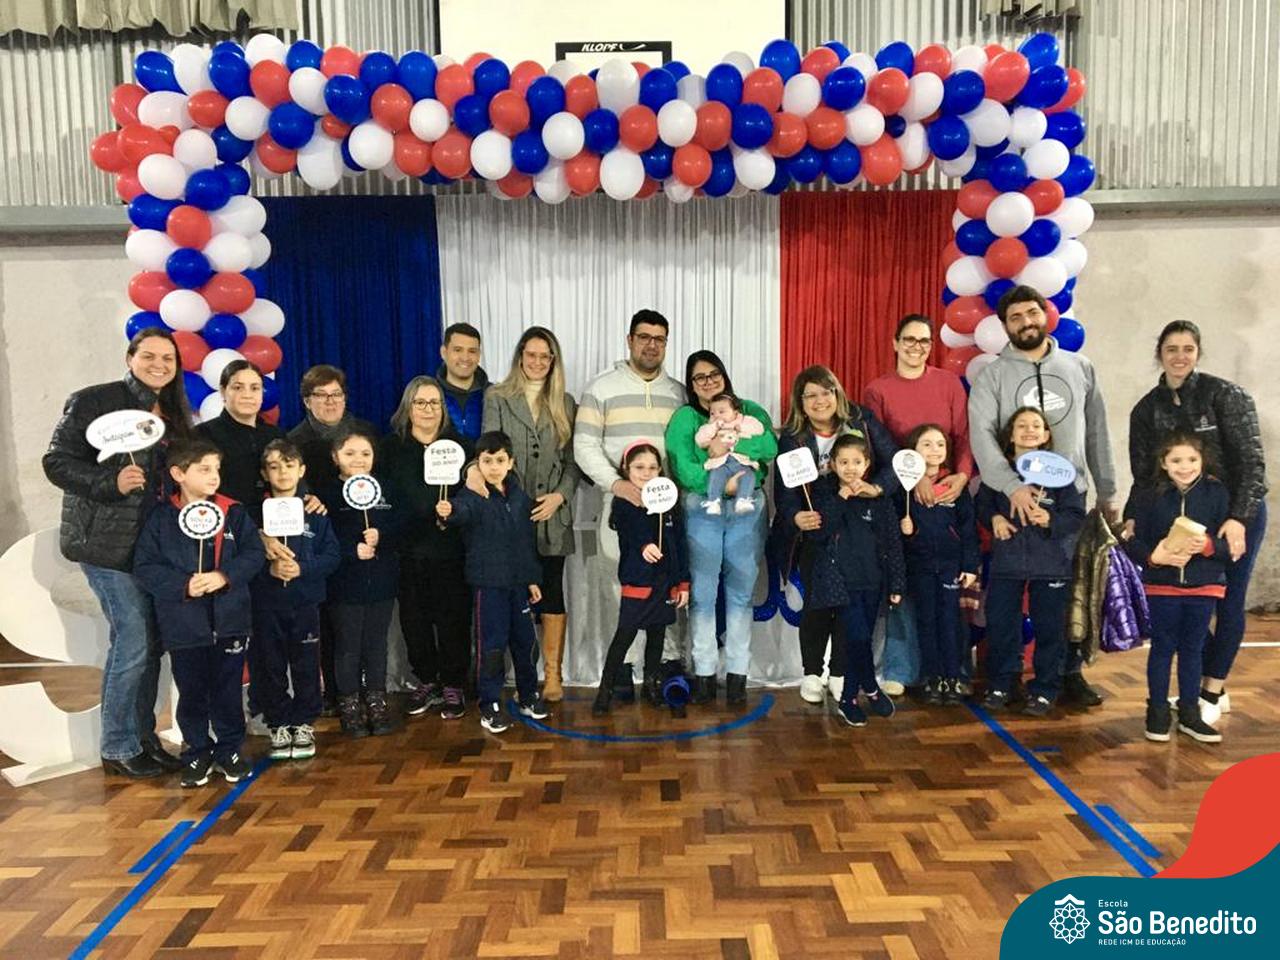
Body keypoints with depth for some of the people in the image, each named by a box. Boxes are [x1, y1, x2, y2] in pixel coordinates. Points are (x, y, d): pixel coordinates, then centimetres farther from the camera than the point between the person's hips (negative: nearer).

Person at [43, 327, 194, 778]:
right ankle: (117, 748, 10)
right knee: (133, 640, -6)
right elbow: (56, 462, -9)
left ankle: (143, 737, 23)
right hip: (108, 542, -6)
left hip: (154, 542, 6)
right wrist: (112, 483, -22)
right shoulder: (92, 402, -7)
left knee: (150, 642, 10)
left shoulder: (175, 415, 12)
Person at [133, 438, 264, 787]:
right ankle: (197, 753, 28)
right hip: (183, 624, 0)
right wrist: (183, 586, -17)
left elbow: (254, 554, -3)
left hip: (229, 620, 1)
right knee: (191, 693, 11)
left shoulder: (234, 512, -1)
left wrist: (224, 576, -18)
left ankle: (228, 751, 26)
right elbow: (144, 567, -5)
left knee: (228, 689, 10)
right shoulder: (161, 519, -4)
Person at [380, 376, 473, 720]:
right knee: (414, 618, 7)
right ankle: (425, 681, 24)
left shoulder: (460, 445, 5)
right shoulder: (391, 447, 8)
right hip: (409, 550, 1)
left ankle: (453, 685, 15)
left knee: (454, 617, 2)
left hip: (451, 550, -1)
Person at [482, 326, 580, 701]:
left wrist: (561, 495, -6)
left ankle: (553, 674, 12)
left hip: (552, 513, 2)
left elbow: (573, 459, 8)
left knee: (551, 592, 4)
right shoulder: (497, 399, 7)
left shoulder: (565, 403, 13)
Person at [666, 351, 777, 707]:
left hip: (747, 510, 1)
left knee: (741, 592, 4)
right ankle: (704, 672, 9)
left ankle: (737, 673, 12)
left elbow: (770, 447, -6)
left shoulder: (751, 411, 12)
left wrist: (729, 446, -15)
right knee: (702, 592, -1)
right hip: (702, 510, -1)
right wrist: (720, 483, -20)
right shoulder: (684, 418, 7)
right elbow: (682, 466, -8)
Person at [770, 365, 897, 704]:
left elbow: (893, 463, -5)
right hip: (814, 534, 0)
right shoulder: (792, 438, -1)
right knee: (817, 603, 0)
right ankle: (812, 674, 19)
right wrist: (795, 517, -30)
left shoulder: (863, 422, -1)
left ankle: (840, 674, 19)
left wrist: (876, 487, -26)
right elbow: (784, 489, -10)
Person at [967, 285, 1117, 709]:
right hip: (1015, 499, -2)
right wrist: (1012, 486, -25)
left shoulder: (1080, 368, 9)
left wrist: (1107, 492, 11)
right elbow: (981, 435, -13)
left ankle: (1070, 674, 20)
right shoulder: (992, 376, -1)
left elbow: (1097, 433, 12)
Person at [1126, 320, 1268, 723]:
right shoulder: (1146, 410, 2)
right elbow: (1144, 475, 3)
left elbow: (1251, 460, -15)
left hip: (1237, 515, -3)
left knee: (1228, 602, 2)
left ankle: (1212, 692, 15)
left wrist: (1239, 518, -24)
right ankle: (1212, 688, 20)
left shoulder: (1226, 396, -11)